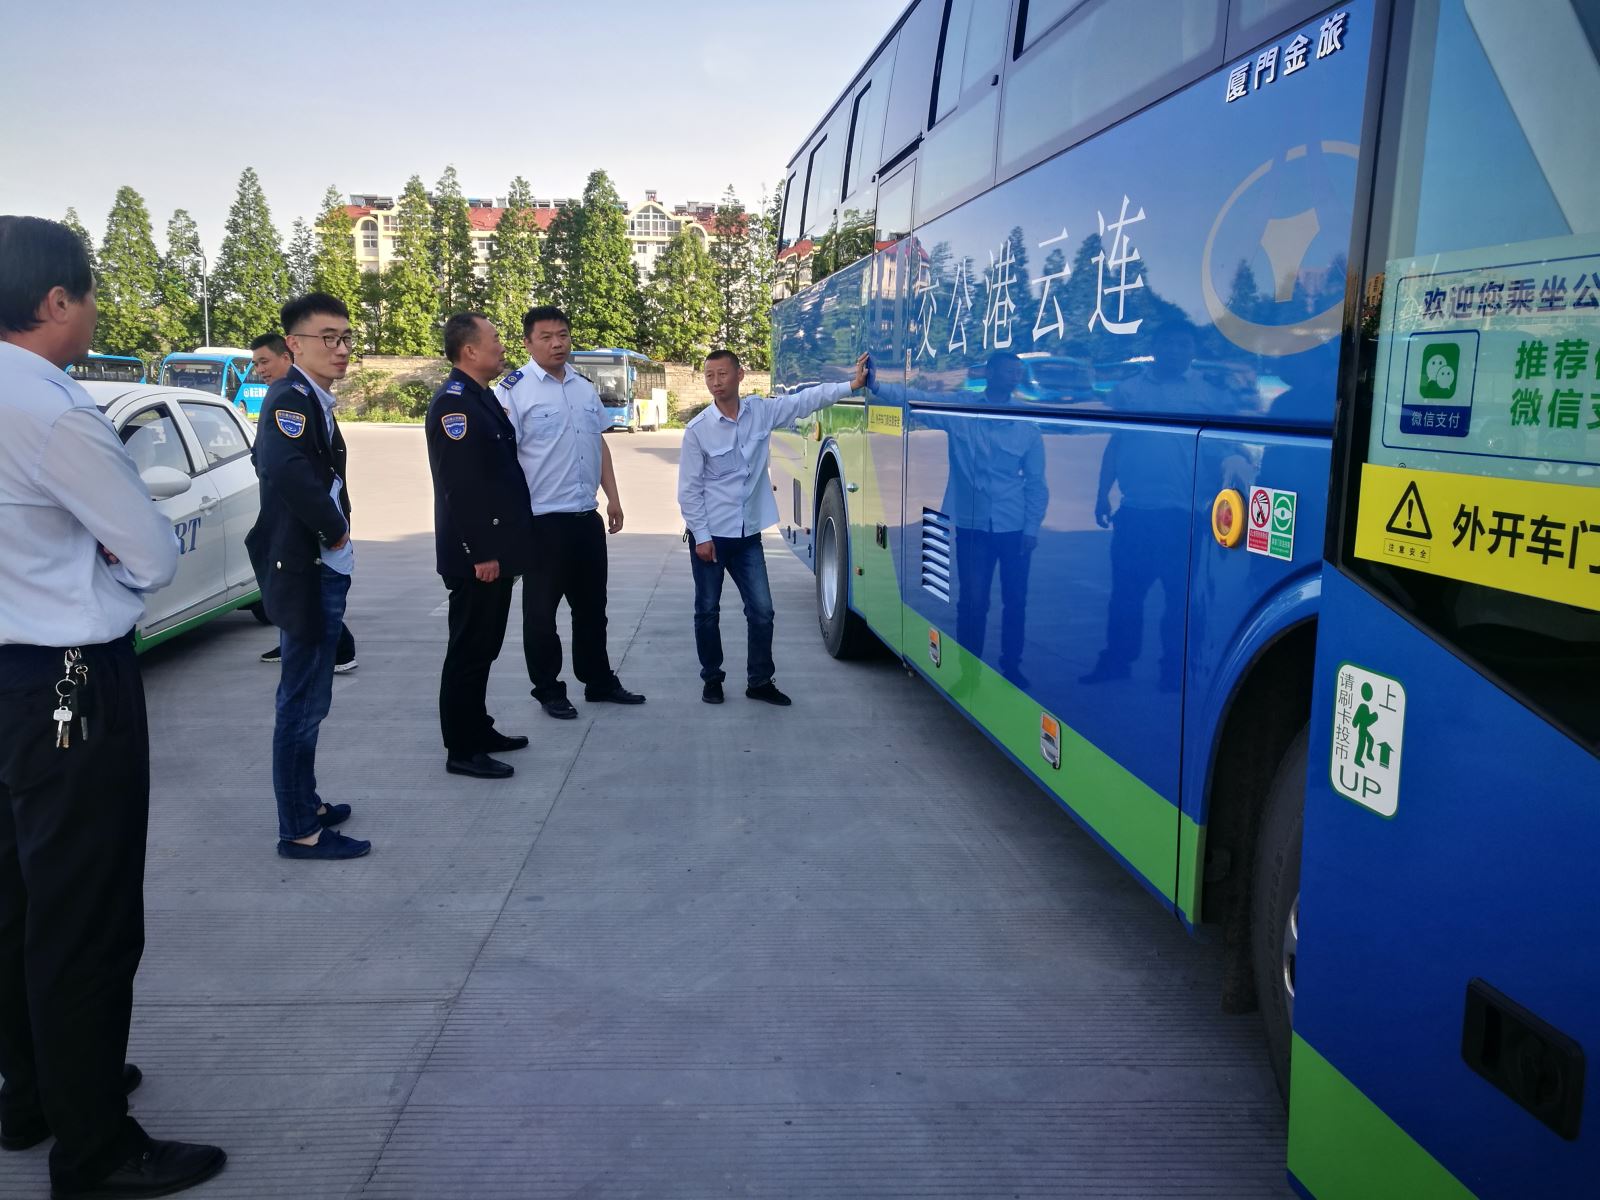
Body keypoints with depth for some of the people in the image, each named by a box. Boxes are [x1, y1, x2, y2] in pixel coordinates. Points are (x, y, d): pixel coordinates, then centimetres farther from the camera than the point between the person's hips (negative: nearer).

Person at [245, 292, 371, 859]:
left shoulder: (314, 401, 14)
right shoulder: (290, 398, -16)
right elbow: (288, 471, -33)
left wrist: (334, 534, 4)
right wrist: (334, 529, -21)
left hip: (324, 569, 10)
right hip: (305, 572, -10)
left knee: (308, 698, 18)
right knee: (304, 700, -2)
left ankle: (306, 805, 32)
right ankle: (299, 830, 7)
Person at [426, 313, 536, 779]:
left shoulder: (482, 397, 15)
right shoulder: (453, 402, -17)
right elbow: (458, 485, -22)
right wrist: (479, 552, -23)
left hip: (496, 547, 10)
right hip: (476, 555, -10)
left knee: (484, 646, 17)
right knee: (469, 649, -1)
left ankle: (478, 729, 29)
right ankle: (461, 750, 8)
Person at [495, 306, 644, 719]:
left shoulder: (585, 387, 13)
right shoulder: (513, 390, -8)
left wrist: (613, 497, 14)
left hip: (587, 516, 6)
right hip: (542, 519, -6)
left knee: (591, 605, 16)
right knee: (541, 609, 6)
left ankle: (599, 681, 28)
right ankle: (548, 691, 18)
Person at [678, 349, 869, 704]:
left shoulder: (762, 411, -1)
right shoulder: (698, 429, -10)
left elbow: (805, 400, -1)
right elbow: (689, 489, -8)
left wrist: (852, 385, -10)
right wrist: (701, 535, -10)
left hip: (748, 534, 3)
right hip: (710, 535, -3)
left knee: (762, 610, 4)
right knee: (707, 611, 7)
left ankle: (759, 681, 18)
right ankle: (712, 679, 24)